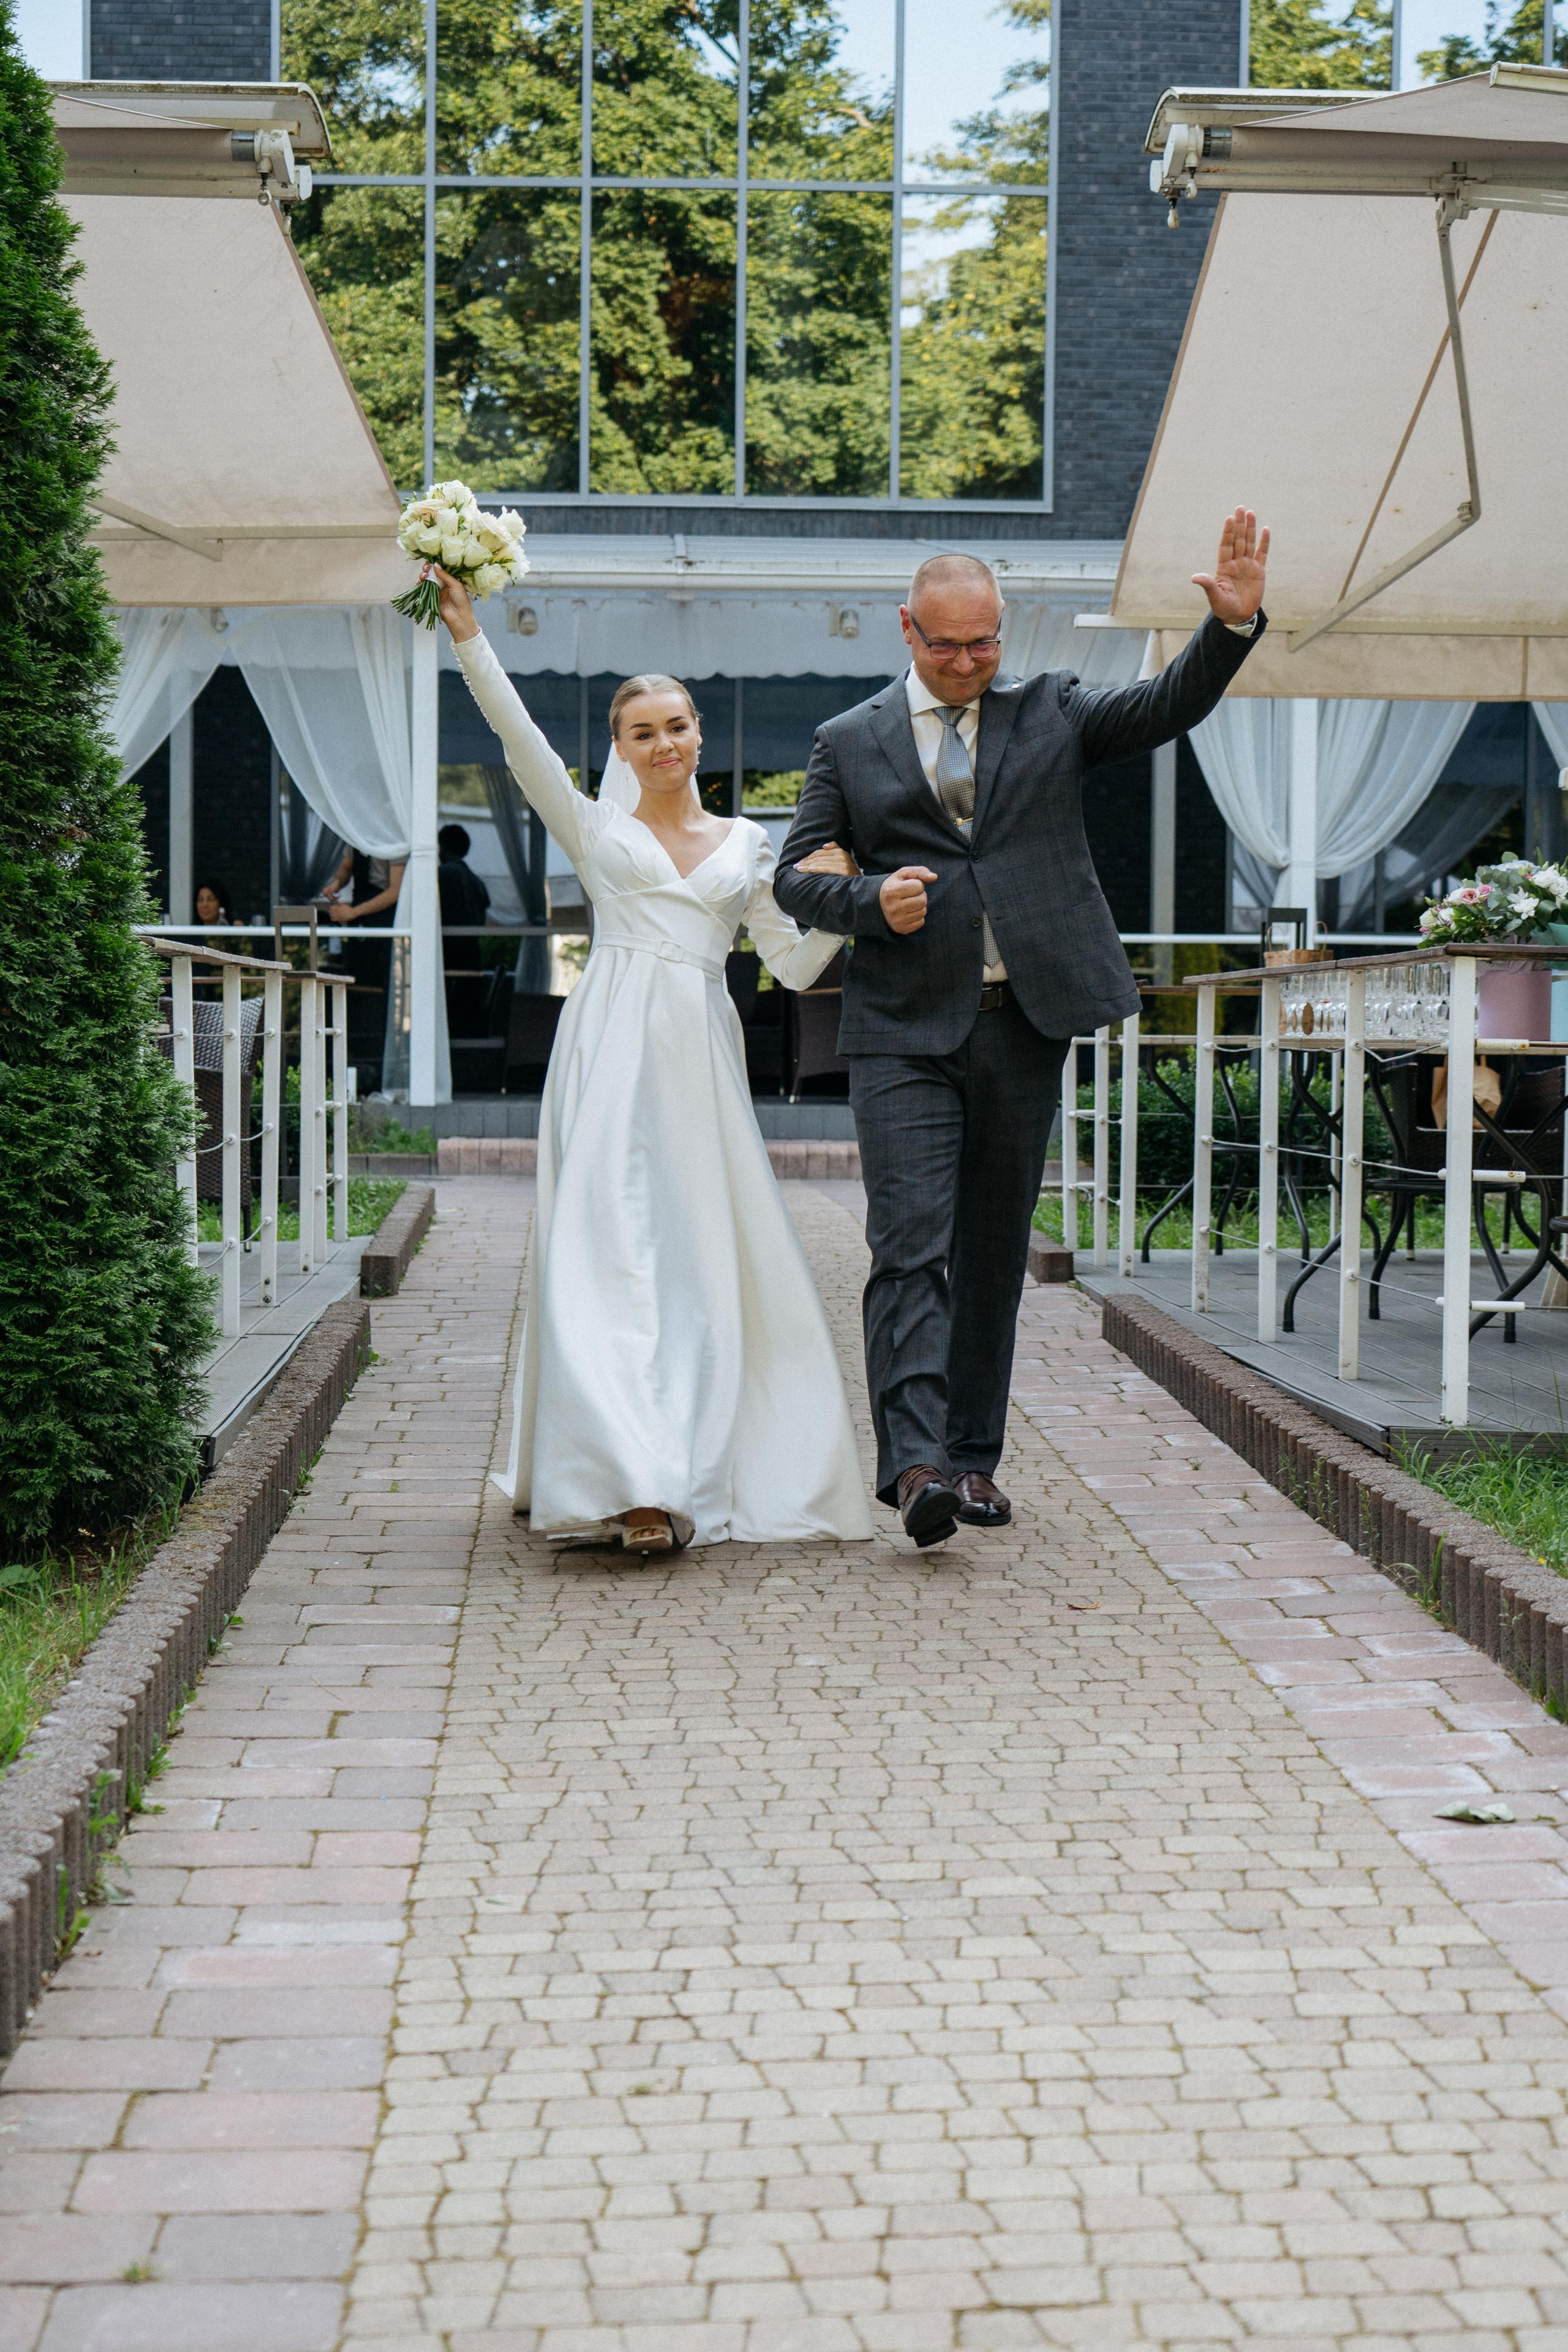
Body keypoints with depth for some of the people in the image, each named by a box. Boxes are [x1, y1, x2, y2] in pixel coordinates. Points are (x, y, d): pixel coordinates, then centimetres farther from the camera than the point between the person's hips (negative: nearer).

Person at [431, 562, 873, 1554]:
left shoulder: (744, 842, 17)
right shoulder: (597, 828, 12)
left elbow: (795, 964, 14)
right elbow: (522, 740, 0)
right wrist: (469, 637, -8)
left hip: (703, 1059, 3)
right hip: (615, 1050, -3)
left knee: (707, 1256, 1)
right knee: (612, 1248, -12)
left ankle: (694, 1468, 10)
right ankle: (630, 1480, -17)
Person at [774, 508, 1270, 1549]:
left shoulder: (1052, 711, 12)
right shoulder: (851, 742, 9)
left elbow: (1169, 708, 0)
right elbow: (795, 876, 8)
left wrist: (1233, 624, -16)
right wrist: (871, 900, -12)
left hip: (1025, 1024, 2)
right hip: (906, 1031, -2)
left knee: (995, 1248, 8)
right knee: (911, 1242, -13)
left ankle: (975, 1456, 16)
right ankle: (916, 1462, -19)